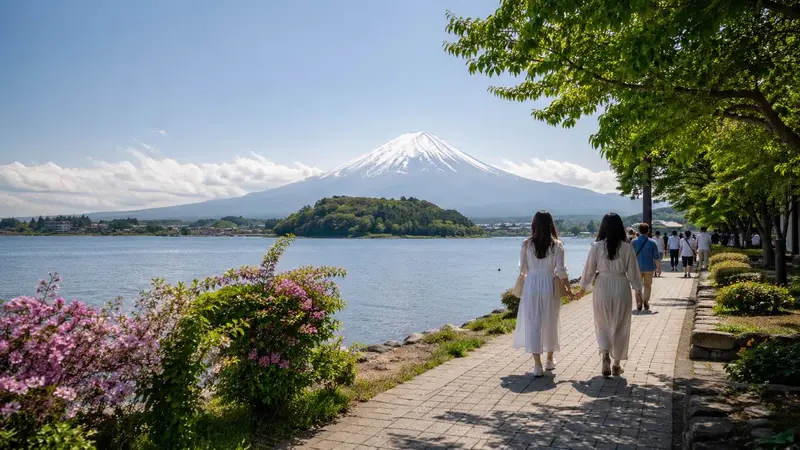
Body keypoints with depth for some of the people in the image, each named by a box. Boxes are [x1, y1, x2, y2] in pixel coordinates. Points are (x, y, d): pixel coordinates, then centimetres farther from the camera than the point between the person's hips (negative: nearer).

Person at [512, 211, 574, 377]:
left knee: (532, 324, 3)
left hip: (531, 285, 0)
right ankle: (549, 360, 31)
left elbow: (522, 268, 5)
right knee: (550, 323, 17)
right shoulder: (557, 245, -6)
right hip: (549, 286, 1)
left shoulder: (527, 244, -3)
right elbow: (561, 271, -7)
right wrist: (568, 289, 4)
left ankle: (537, 365, -2)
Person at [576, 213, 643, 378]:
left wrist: (583, 288, 13)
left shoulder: (596, 246, -6)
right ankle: (617, 364, 19)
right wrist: (638, 290, 12)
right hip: (621, 286, 0)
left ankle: (605, 353, -8)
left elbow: (589, 269, 0)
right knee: (620, 326, 12)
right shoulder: (627, 247, -6)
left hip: (602, 286, 0)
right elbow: (633, 271, -1)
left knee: (602, 324, 14)